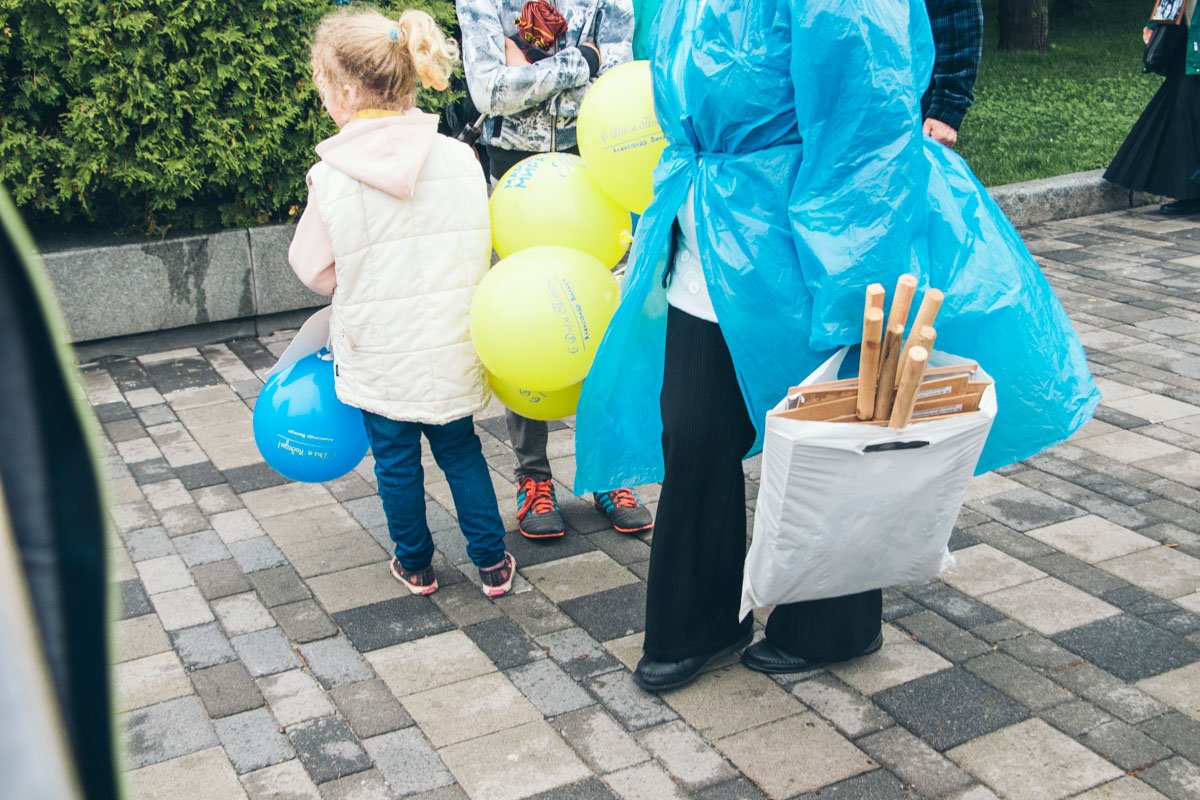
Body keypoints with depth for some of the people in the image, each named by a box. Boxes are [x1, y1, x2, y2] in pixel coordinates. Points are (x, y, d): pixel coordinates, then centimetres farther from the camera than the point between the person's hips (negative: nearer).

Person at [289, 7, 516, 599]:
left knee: (396, 460, 16)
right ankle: (492, 563, 23)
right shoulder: (459, 158, -8)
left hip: (379, 354, -2)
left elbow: (314, 269, -4)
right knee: (461, 450, 19)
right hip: (450, 347, 2)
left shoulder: (332, 178, -15)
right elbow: (481, 247, 3)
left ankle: (416, 566, 30)